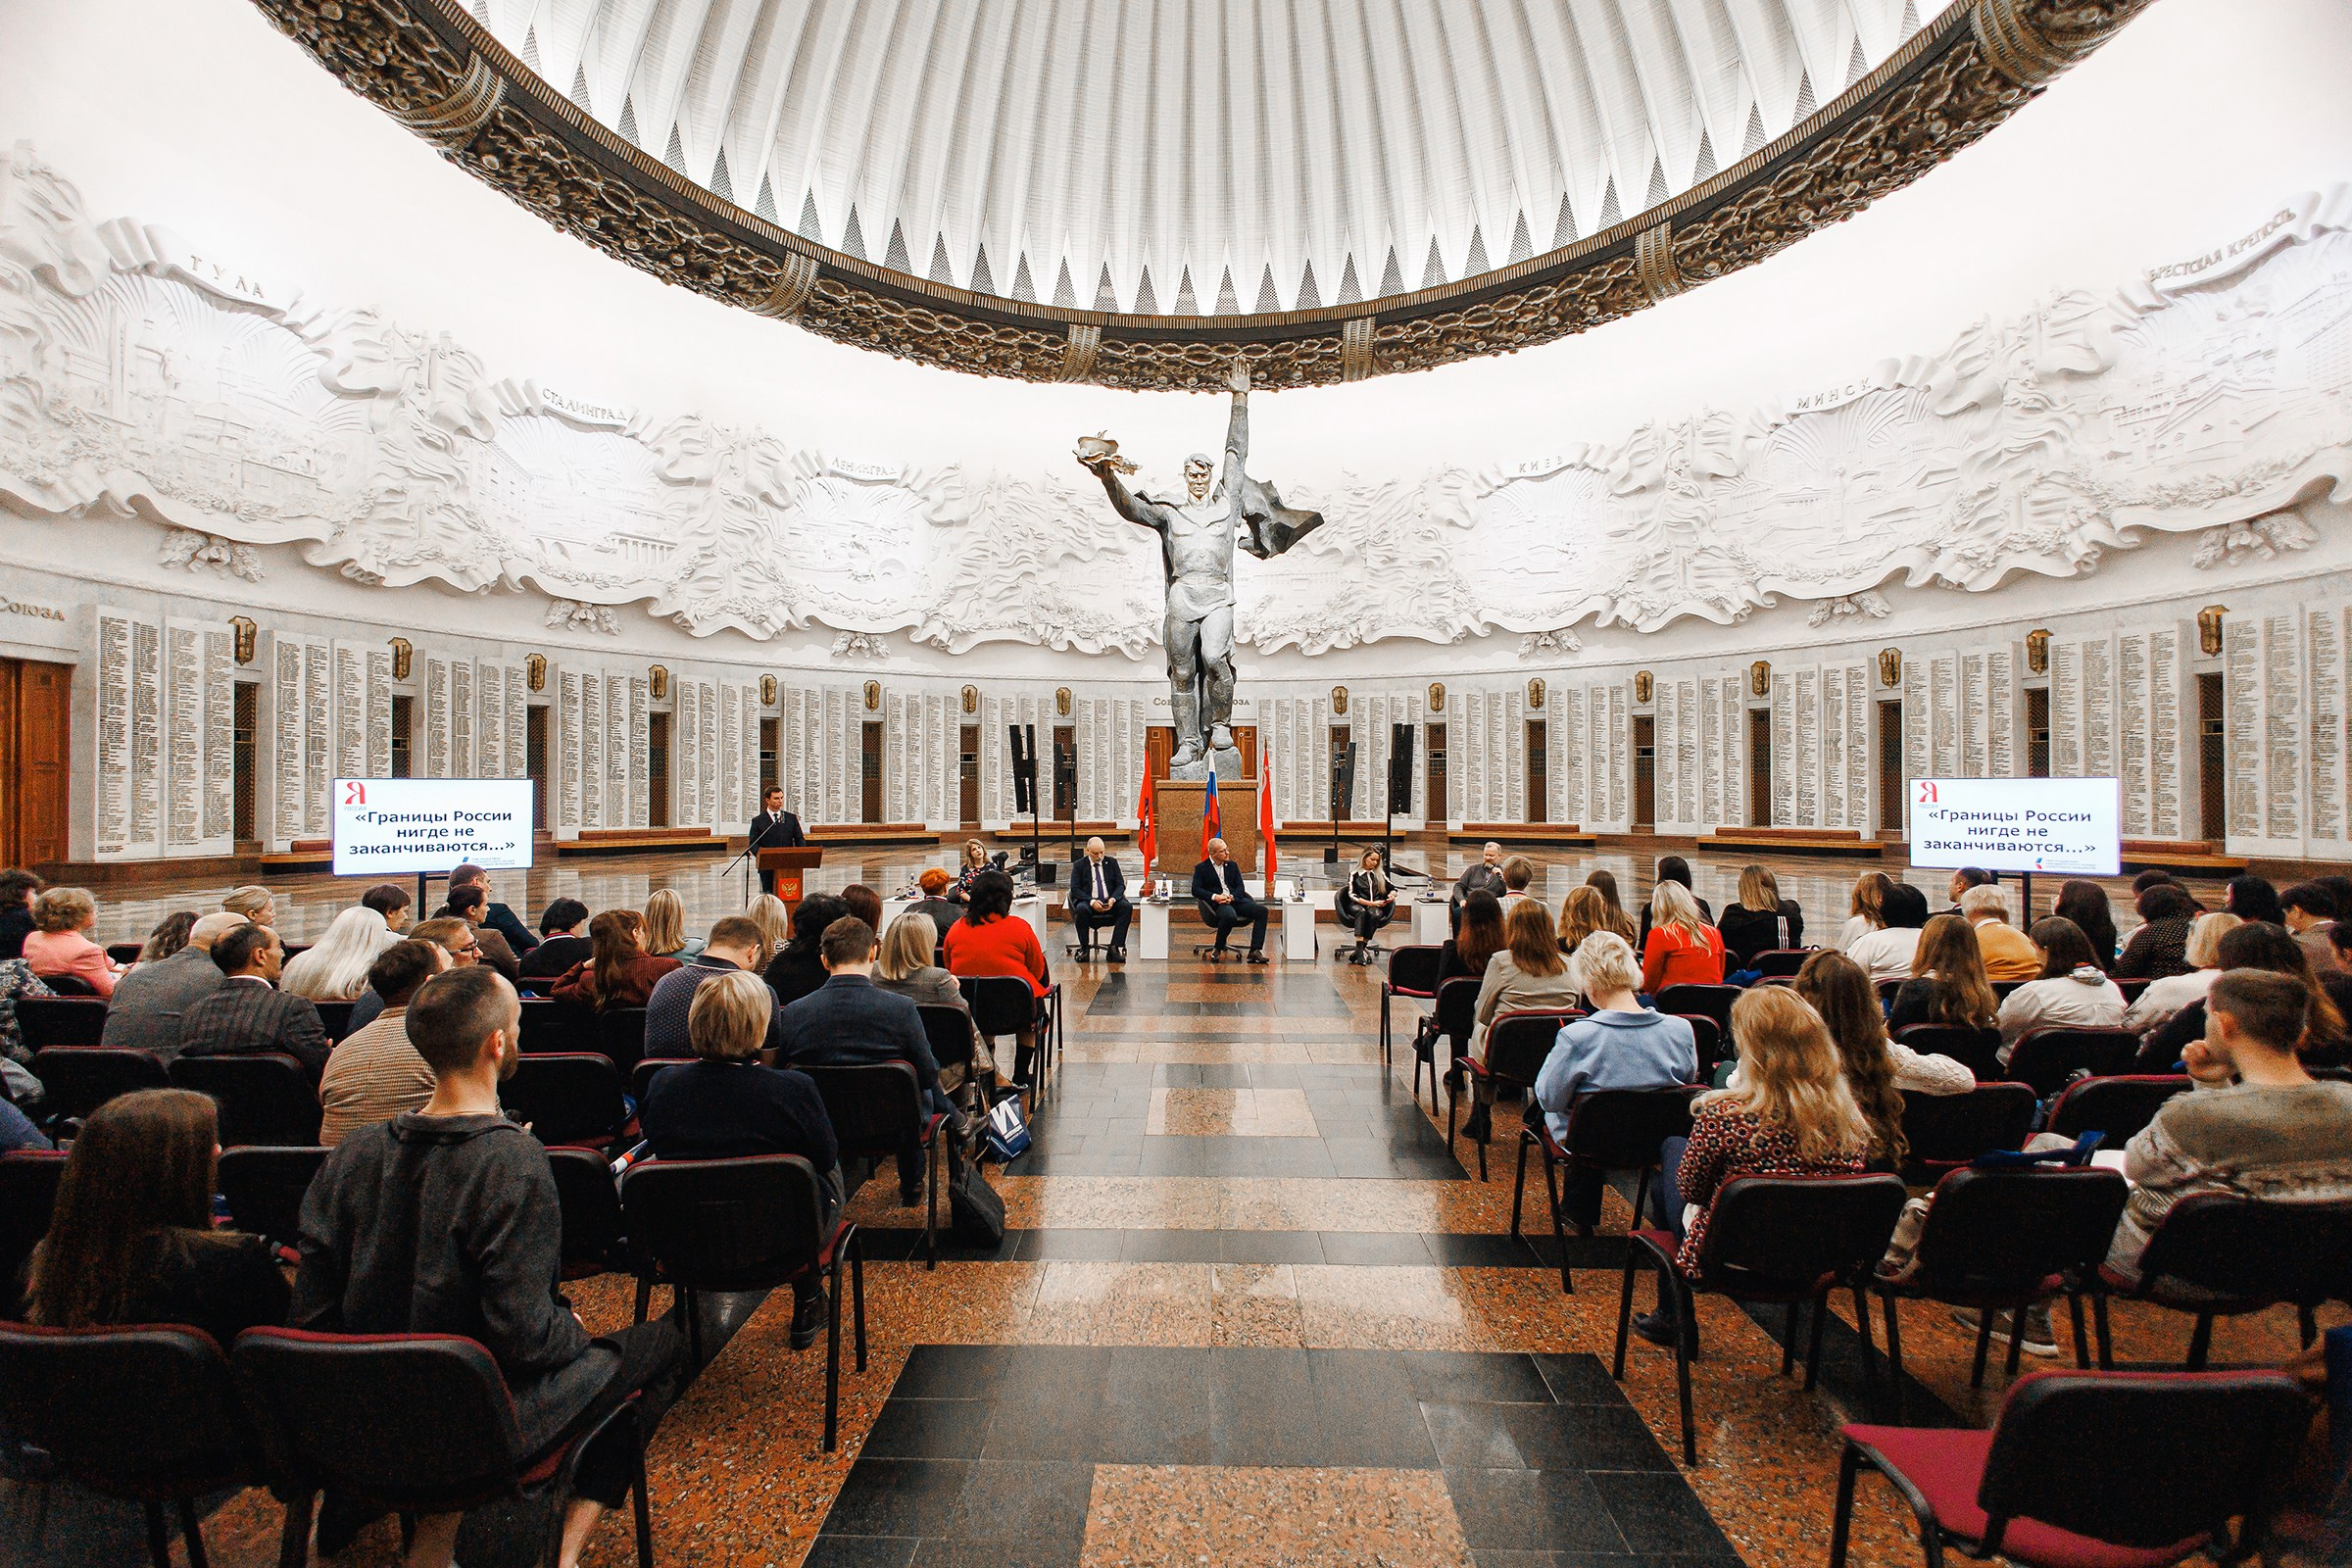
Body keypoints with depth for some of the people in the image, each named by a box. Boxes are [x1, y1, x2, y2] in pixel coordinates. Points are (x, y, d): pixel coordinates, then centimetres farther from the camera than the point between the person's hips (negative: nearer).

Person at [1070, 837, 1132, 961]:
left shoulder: (1112, 862, 12)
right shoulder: (1079, 865, 5)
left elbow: (1120, 884, 7)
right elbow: (1075, 889, -4)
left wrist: (1113, 899, -14)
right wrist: (1092, 901, -20)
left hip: (1110, 901, 2)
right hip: (1088, 901, -2)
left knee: (1127, 907, -27)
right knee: (1081, 909, -36)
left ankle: (1116, 947, -25)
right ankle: (1084, 948, -19)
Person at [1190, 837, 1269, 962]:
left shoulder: (1232, 865, 19)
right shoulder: (1201, 868, 6)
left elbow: (1240, 886, 12)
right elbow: (1195, 890, -4)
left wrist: (1231, 897, -11)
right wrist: (1214, 897, -18)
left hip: (1235, 900, 5)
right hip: (1217, 904, -5)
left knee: (1262, 910, -18)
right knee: (1230, 916, -39)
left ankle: (1254, 951, -18)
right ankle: (1218, 949, -14)